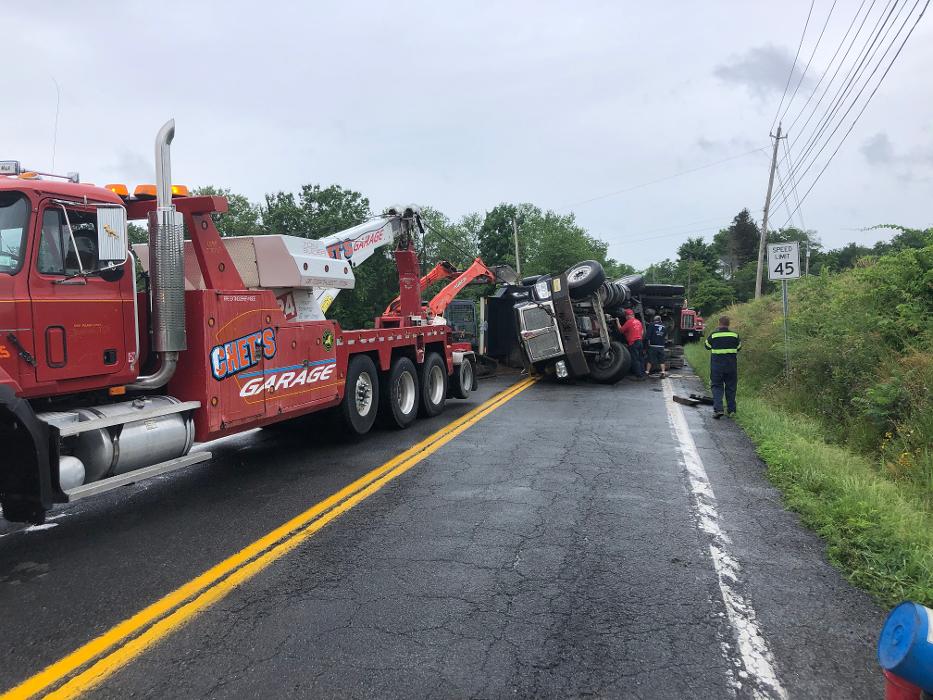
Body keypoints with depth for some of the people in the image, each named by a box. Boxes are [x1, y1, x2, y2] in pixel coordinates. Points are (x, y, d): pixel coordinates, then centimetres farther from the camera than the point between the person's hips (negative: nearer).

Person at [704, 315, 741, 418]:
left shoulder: (713, 335, -7)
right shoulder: (735, 335, -1)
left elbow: (707, 346, 8)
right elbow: (739, 347, 13)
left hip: (717, 365, -2)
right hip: (731, 365, 2)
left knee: (717, 387, 3)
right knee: (731, 387, 12)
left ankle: (718, 409, -12)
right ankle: (731, 410, 16)